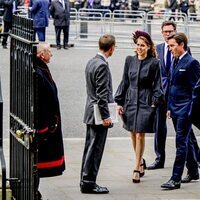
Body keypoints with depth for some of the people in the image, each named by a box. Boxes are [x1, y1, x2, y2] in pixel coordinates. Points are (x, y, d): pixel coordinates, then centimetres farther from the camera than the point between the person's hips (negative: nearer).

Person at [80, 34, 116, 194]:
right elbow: (102, 94, -21)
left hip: (91, 113, 10)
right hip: (99, 114, -10)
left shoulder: (91, 62, 11)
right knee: (95, 149, -4)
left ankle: (85, 181, 20)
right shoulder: (102, 66, -18)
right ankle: (89, 183, 0)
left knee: (90, 148, 14)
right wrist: (105, 116, -18)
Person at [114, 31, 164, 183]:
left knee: (140, 136, -6)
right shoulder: (130, 60, 5)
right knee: (133, 136, 11)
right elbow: (125, 82, 10)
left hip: (145, 103, -4)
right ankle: (140, 161, 33)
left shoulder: (154, 63, -5)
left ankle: (137, 169, 1)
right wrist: (120, 102, 7)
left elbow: (157, 85, -1)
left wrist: (155, 102, -10)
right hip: (131, 101, 4)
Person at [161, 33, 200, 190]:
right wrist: (170, 107, 17)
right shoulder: (176, 62, 13)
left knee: (181, 143, -8)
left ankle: (176, 179, -8)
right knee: (186, 141, 17)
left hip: (185, 109, -9)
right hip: (175, 109, 9)